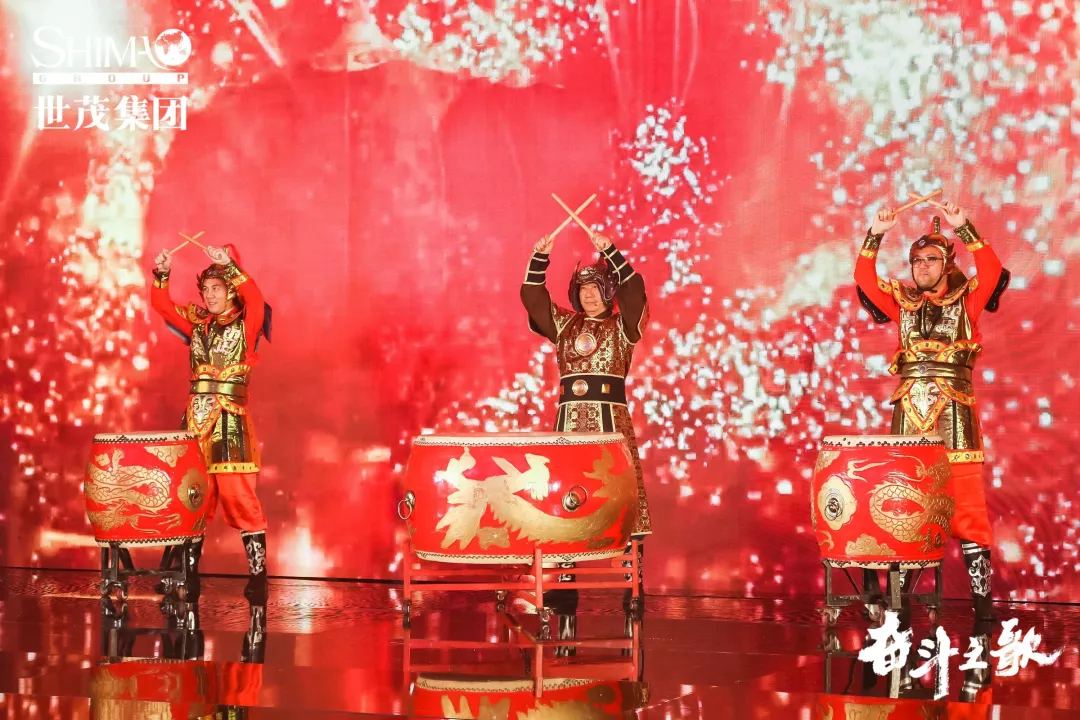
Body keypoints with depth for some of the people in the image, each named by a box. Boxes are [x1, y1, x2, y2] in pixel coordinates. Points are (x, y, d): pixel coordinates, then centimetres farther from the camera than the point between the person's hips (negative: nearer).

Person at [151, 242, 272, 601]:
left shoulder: (246, 324, 1)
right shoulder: (198, 326, 15)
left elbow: (255, 300, -19)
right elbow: (162, 305, 10)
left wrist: (229, 266, -26)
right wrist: (161, 274, -6)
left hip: (231, 421, -5)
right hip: (196, 420, 5)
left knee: (239, 497, -9)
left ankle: (257, 575, -5)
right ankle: (186, 574, 15)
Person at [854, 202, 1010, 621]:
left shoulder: (965, 299, 8)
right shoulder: (903, 302, 15)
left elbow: (991, 271, -9)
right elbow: (865, 279, 4)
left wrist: (964, 228, -15)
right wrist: (875, 236, -7)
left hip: (954, 413, -3)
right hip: (909, 412, 3)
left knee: (967, 506, -6)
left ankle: (982, 594, -3)